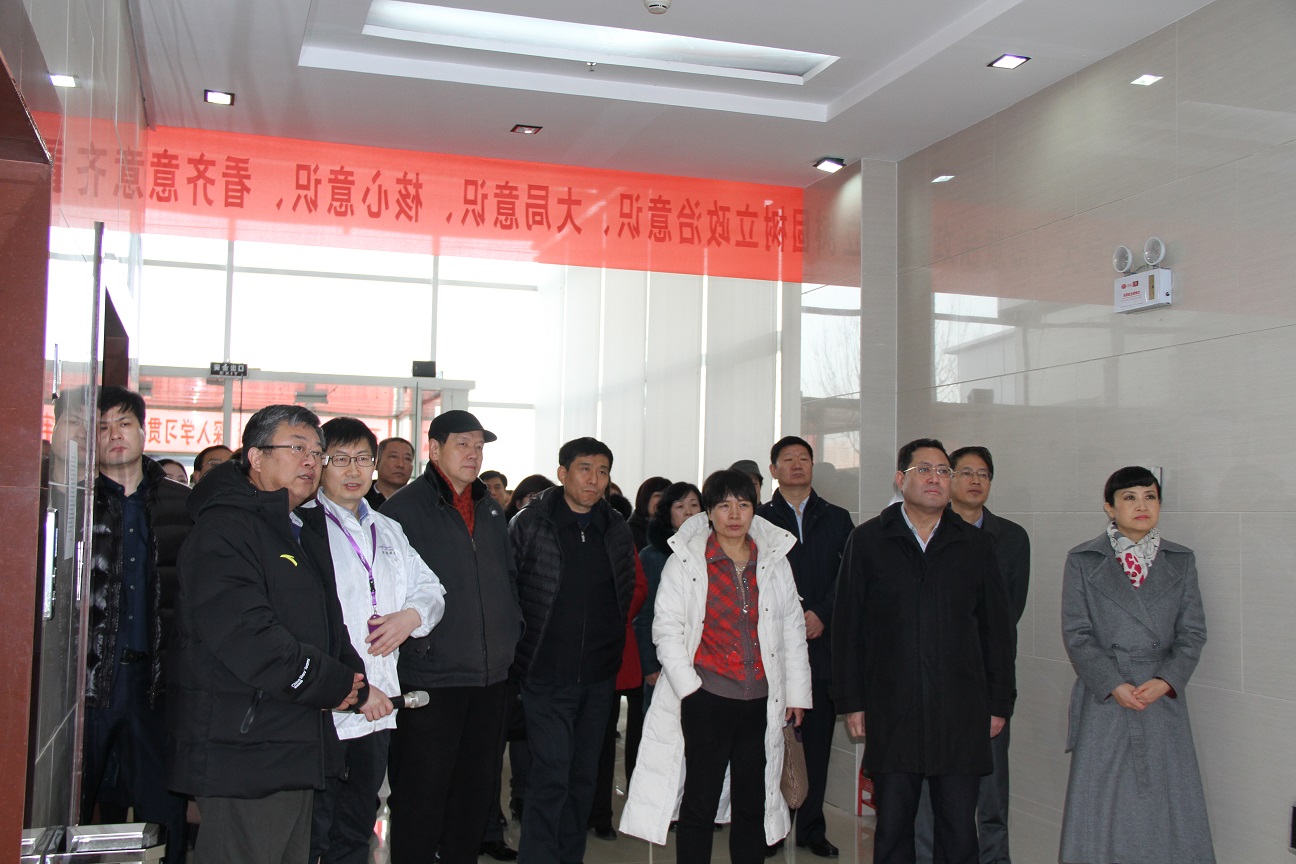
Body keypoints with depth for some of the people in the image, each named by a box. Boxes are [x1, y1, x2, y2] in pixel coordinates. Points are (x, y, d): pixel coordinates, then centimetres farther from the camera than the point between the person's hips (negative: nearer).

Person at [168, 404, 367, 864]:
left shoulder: (303, 533, 18)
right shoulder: (223, 528, -13)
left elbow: (329, 627, 24)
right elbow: (245, 636, -25)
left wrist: (351, 675, 2)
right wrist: (334, 684, -16)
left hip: (297, 752, 10)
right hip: (243, 753, -10)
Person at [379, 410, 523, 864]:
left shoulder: (491, 510, 13)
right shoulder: (403, 507, -7)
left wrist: (512, 632, 12)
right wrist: (416, 641, -15)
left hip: (491, 674, 6)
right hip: (431, 675, -6)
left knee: (474, 787, 16)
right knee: (423, 793, 0)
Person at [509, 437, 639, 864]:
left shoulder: (618, 531, 6)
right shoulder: (529, 523, -7)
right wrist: (522, 645, -2)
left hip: (599, 676, 5)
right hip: (547, 673, -4)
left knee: (583, 777, 12)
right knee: (550, 777, -9)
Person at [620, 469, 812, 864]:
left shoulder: (774, 561, 9)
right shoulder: (685, 561, 0)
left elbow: (793, 629, 12)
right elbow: (666, 628, -2)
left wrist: (796, 693, 9)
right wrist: (688, 686, -9)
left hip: (761, 702, 3)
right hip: (706, 699, -3)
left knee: (753, 805, 9)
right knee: (700, 805, 2)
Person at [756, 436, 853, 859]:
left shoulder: (837, 519, 13)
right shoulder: (758, 519, 8)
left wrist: (821, 615, -9)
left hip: (822, 645, 2)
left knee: (817, 741, 5)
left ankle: (812, 828, 14)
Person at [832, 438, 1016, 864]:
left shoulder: (975, 544, 9)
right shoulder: (868, 540, 4)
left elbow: (997, 628, 11)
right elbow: (847, 626, 4)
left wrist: (999, 702, 8)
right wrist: (851, 701, 0)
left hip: (961, 715, 1)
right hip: (891, 712, -1)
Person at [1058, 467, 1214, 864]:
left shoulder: (1181, 561, 8)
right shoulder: (1083, 561, 1)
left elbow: (1192, 632, 5)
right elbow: (1076, 633, -2)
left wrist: (1165, 681, -10)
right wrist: (1113, 685, -13)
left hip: (1164, 698, 2)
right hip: (1103, 698, -2)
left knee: (1169, 804, 2)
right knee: (1098, 805, 1)